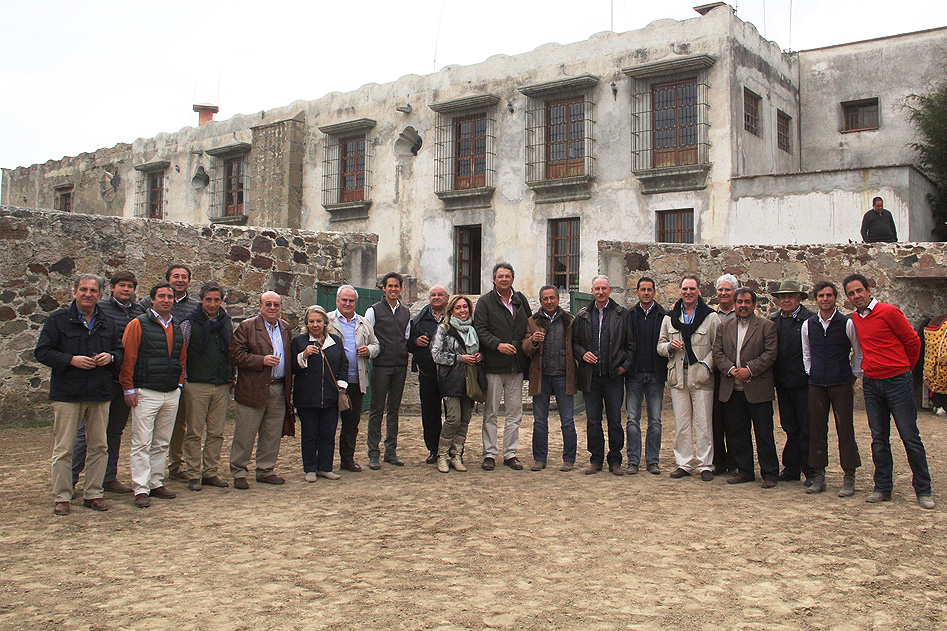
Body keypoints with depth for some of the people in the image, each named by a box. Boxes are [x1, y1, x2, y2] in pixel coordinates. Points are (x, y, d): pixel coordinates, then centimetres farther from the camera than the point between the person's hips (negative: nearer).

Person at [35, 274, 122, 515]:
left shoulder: (107, 323, 13)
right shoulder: (58, 320, 0)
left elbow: (120, 350, 21)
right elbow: (42, 351, -4)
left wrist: (110, 357, -2)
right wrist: (71, 360, -17)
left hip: (100, 395, 4)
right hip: (67, 394, -4)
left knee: (99, 446, 7)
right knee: (63, 448, -1)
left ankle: (93, 494, 18)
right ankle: (61, 498, 8)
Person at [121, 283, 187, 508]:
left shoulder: (177, 328, 13)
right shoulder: (138, 324, -4)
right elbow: (128, 358, -7)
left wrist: (180, 383, 13)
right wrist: (129, 389, -10)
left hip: (171, 394, 6)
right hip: (145, 394, -6)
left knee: (162, 443, 12)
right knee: (142, 443, -5)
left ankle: (156, 483, 20)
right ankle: (141, 489, -3)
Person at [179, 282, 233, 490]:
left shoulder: (227, 322, 11)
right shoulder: (189, 323, -2)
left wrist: (231, 378, 14)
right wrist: (182, 380, -3)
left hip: (222, 386, 4)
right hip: (197, 385, -4)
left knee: (216, 433, 8)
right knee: (194, 433, 0)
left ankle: (210, 472, 17)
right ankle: (193, 475, 7)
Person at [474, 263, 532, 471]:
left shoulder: (520, 300, 14)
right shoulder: (485, 301, 1)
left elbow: (529, 326, 22)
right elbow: (480, 329, -8)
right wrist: (497, 345, -21)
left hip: (516, 366, 4)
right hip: (494, 365, -4)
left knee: (515, 412, 7)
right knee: (490, 412, 1)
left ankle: (510, 453, 16)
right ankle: (490, 454, 9)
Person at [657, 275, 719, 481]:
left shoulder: (711, 317, 2)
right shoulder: (669, 318, 12)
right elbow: (660, 345, 17)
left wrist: (706, 365, -11)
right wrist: (670, 346, -5)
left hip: (702, 377, -3)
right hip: (678, 377, 3)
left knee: (703, 424, -1)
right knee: (681, 424, 6)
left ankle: (705, 465, 7)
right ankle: (684, 464, 14)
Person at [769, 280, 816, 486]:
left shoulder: (811, 320, -8)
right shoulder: (772, 321, 9)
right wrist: (774, 376, 3)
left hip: (803, 383, -5)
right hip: (782, 383, 5)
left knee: (807, 429, 1)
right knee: (790, 428, 12)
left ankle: (810, 472, 9)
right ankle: (791, 469, 19)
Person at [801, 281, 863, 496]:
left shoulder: (847, 324, -4)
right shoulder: (808, 325, 5)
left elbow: (859, 353, 5)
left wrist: (853, 376, 5)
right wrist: (810, 373, 12)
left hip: (842, 384, -3)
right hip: (816, 385, 3)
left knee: (845, 430, -1)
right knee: (817, 430, 5)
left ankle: (849, 478, 6)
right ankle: (818, 477, 13)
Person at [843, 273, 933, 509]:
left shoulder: (889, 312, -9)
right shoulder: (855, 319, 9)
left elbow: (913, 341, -2)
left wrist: (905, 368, 8)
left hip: (898, 381, -5)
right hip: (871, 384, 5)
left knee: (910, 436, -1)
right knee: (879, 438, 9)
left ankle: (923, 490, 9)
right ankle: (883, 488, 16)